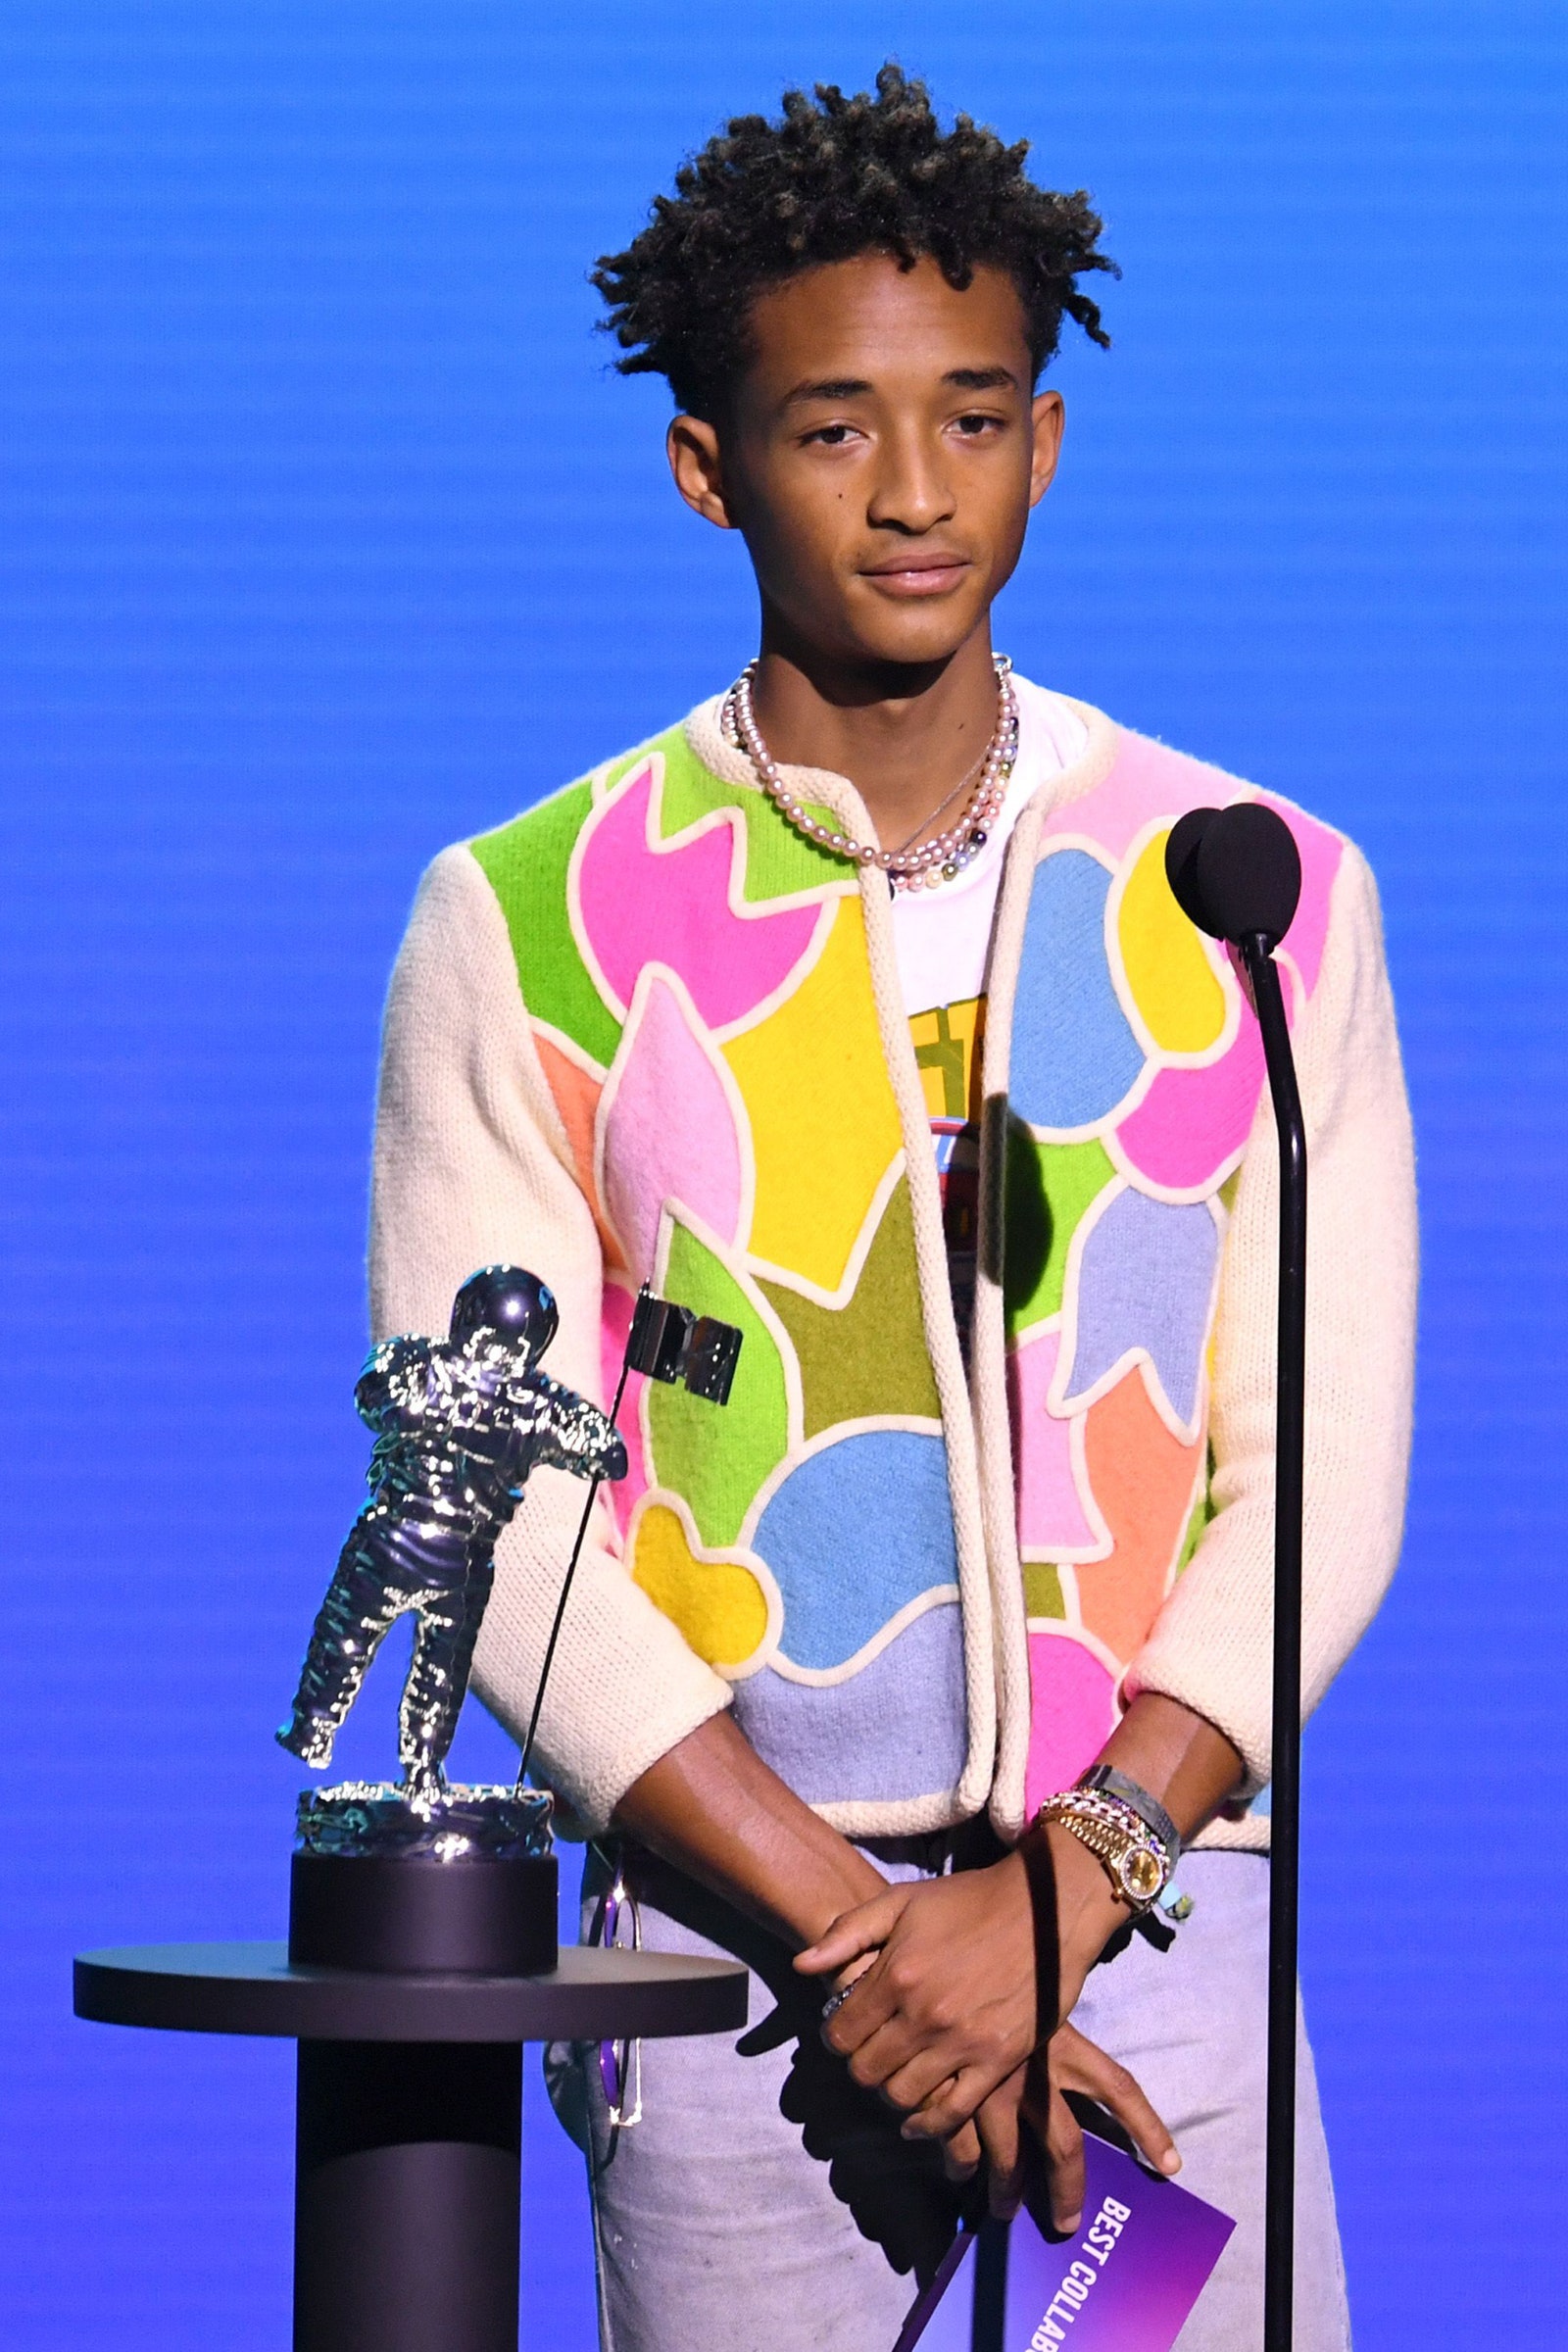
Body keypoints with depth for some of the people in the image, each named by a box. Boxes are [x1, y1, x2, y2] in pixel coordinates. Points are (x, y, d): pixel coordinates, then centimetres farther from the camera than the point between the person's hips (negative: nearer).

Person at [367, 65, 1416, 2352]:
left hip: (1157, 1921, 1)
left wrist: (1061, 1899, -11)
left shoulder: (1264, 900, 5)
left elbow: (1317, 1473, 2)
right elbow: (496, 1515, -4)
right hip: (729, 1946, -1)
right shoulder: (528, 926, 1)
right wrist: (857, 1926, -12)